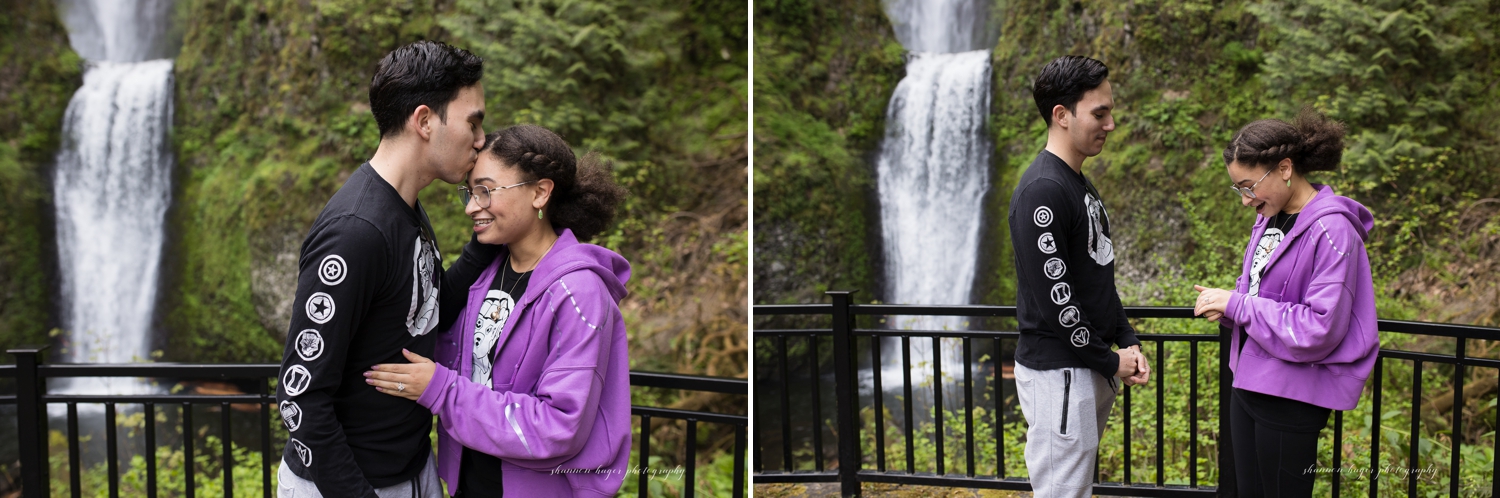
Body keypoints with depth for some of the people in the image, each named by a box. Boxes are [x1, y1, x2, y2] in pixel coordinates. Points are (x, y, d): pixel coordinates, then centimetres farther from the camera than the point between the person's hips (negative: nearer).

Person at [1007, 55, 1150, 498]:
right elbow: (1054, 297, -22)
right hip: (1058, 373, -10)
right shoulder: (1042, 192, -19)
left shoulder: (1081, 185, 13)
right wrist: (1109, 361, -12)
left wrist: (1127, 343, 7)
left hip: (1091, 368, 10)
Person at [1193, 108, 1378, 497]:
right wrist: (1223, 305, -2)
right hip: (1248, 384, 8)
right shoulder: (1269, 219, 8)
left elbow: (1318, 331, -23)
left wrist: (1236, 305, -19)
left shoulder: (1331, 231, -19)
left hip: (1291, 398, -8)